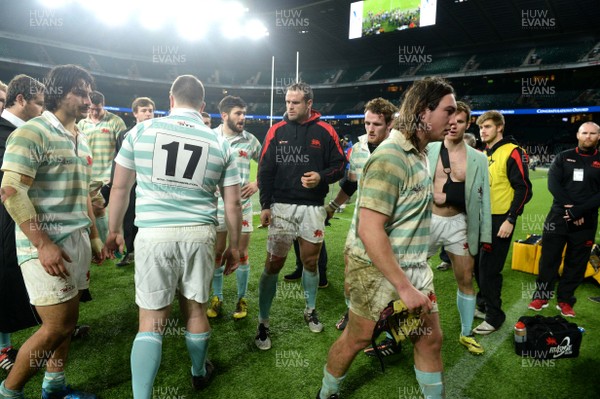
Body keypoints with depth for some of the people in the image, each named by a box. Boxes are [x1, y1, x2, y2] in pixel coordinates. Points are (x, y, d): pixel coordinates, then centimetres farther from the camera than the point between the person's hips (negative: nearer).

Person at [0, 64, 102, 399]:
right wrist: (43, 244, -21)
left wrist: (94, 236, 18)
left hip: (77, 241, 8)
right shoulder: (32, 133, -11)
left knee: (69, 320, 14)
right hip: (46, 244, -8)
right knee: (57, 326, -3)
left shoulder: (81, 139, 15)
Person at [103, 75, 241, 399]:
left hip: (154, 234, -1)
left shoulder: (141, 131, 2)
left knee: (151, 319, 6)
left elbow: (119, 187, 8)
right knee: (195, 309, 18)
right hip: (200, 234, 2)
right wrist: (234, 246, 17)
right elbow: (232, 203, 6)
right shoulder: (220, 143, 5)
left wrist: (114, 231, 20)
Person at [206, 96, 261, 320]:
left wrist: (257, 184, -1)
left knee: (241, 254, 6)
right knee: (216, 253, 9)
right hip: (216, 204, 0)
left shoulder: (250, 140, 1)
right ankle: (217, 298, 25)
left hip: (242, 204, 0)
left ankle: (242, 299, 22)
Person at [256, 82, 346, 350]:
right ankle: (263, 323, 11)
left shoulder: (325, 132, 1)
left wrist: (322, 177, -15)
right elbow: (265, 170, 3)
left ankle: (310, 310, 35)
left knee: (310, 261, 12)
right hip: (281, 207, 0)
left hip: (313, 207, 1)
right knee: (273, 264, -2)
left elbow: (339, 165, 5)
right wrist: (265, 205, -3)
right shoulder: (276, 131, 3)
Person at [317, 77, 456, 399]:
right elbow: (369, 230, -28)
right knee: (357, 339, 11)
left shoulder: (419, 153, 7)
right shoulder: (391, 157, -22)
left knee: (430, 339, 14)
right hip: (378, 271, -8)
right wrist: (404, 287, -24)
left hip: (414, 268, 8)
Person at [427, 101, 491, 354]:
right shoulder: (428, 150, -4)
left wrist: (485, 234, -1)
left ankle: (466, 334, 28)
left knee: (466, 280, 9)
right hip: (428, 220, -1)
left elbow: (483, 197, 2)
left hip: (459, 224, 2)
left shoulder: (478, 159, 3)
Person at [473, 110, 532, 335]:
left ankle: (494, 316, 13)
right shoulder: (483, 155, 13)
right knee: (478, 266, 16)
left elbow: (523, 189, -15)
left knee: (489, 269, -3)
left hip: (500, 221, -8)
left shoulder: (512, 152, -11)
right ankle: (483, 303, 35)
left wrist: (510, 219, -19)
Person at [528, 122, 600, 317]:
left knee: (576, 263, 8)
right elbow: (553, 184, -4)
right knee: (549, 258, 4)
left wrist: (579, 211, -16)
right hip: (558, 217, 0)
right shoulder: (563, 157, 6)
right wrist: (568, 206, -16)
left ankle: (565, 300, 21)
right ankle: (542, 296, 17)